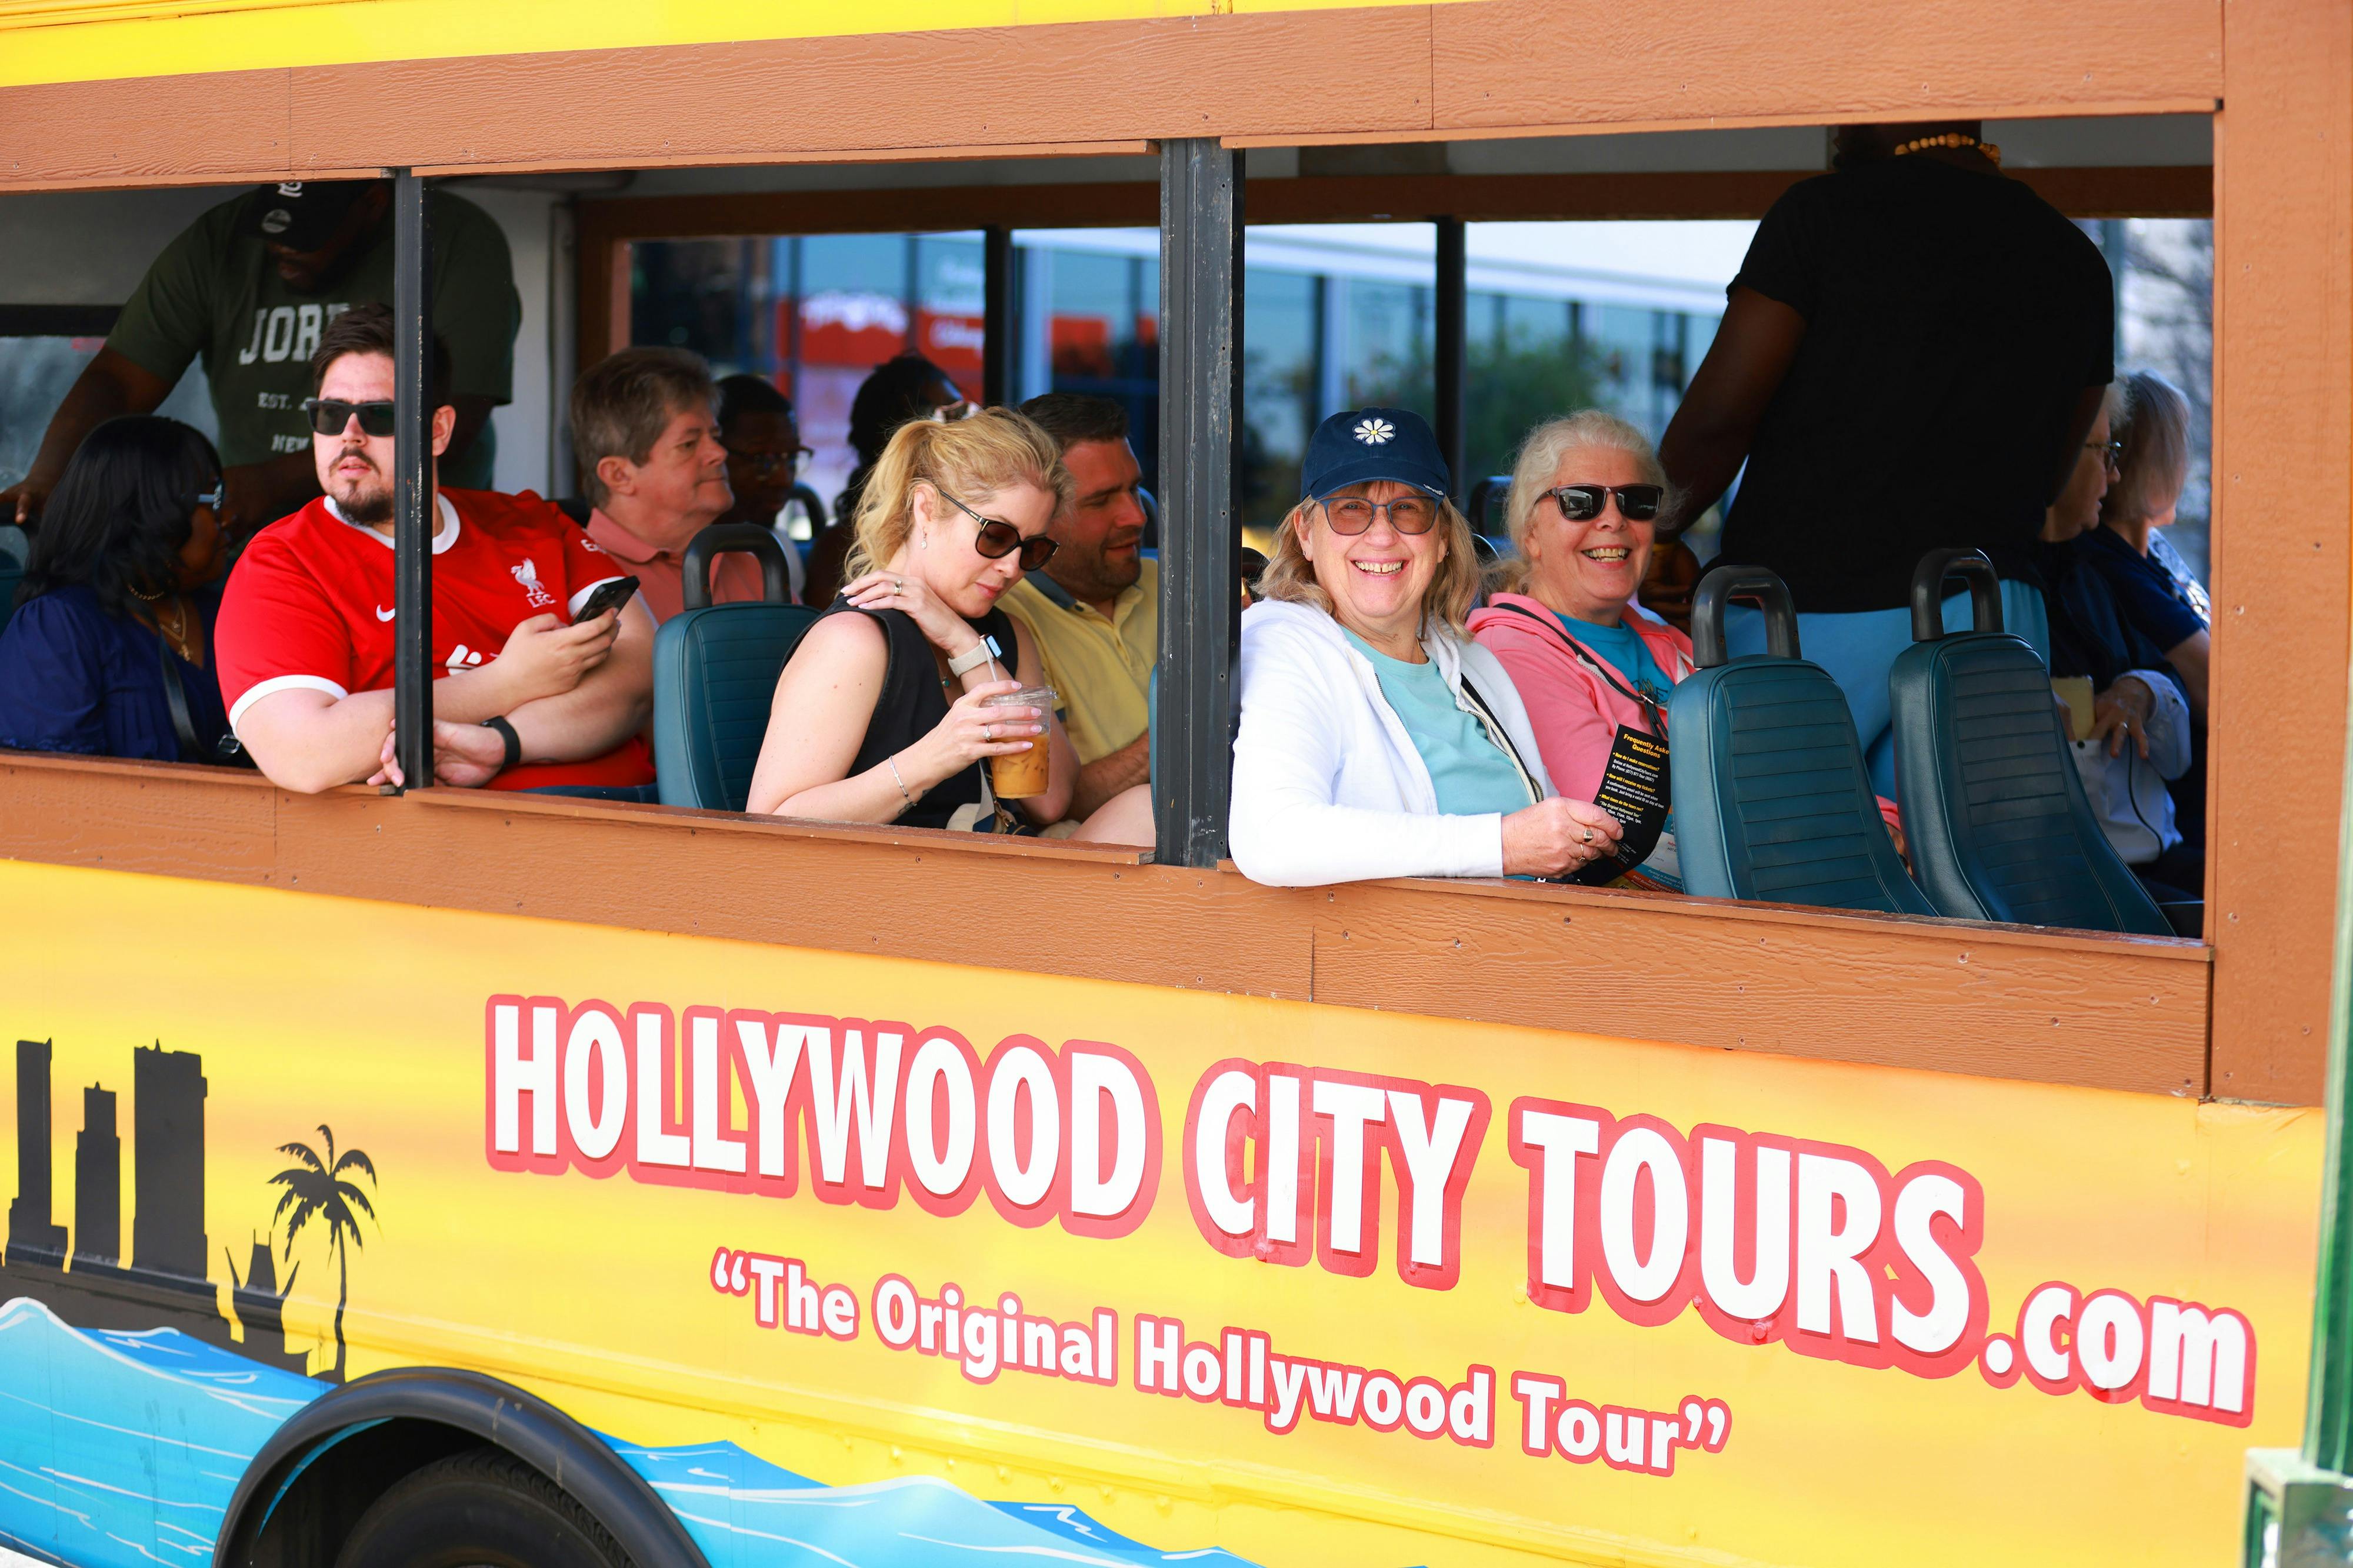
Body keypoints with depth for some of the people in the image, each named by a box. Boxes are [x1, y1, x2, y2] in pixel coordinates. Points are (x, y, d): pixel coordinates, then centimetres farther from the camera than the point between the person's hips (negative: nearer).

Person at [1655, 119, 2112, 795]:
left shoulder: (1824, 213, -4)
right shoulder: (2077, 260, 12)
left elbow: (1716, 419, -6)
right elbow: (2047, 474, 18)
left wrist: (1658, 532, 10)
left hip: (1812, 609, -5)